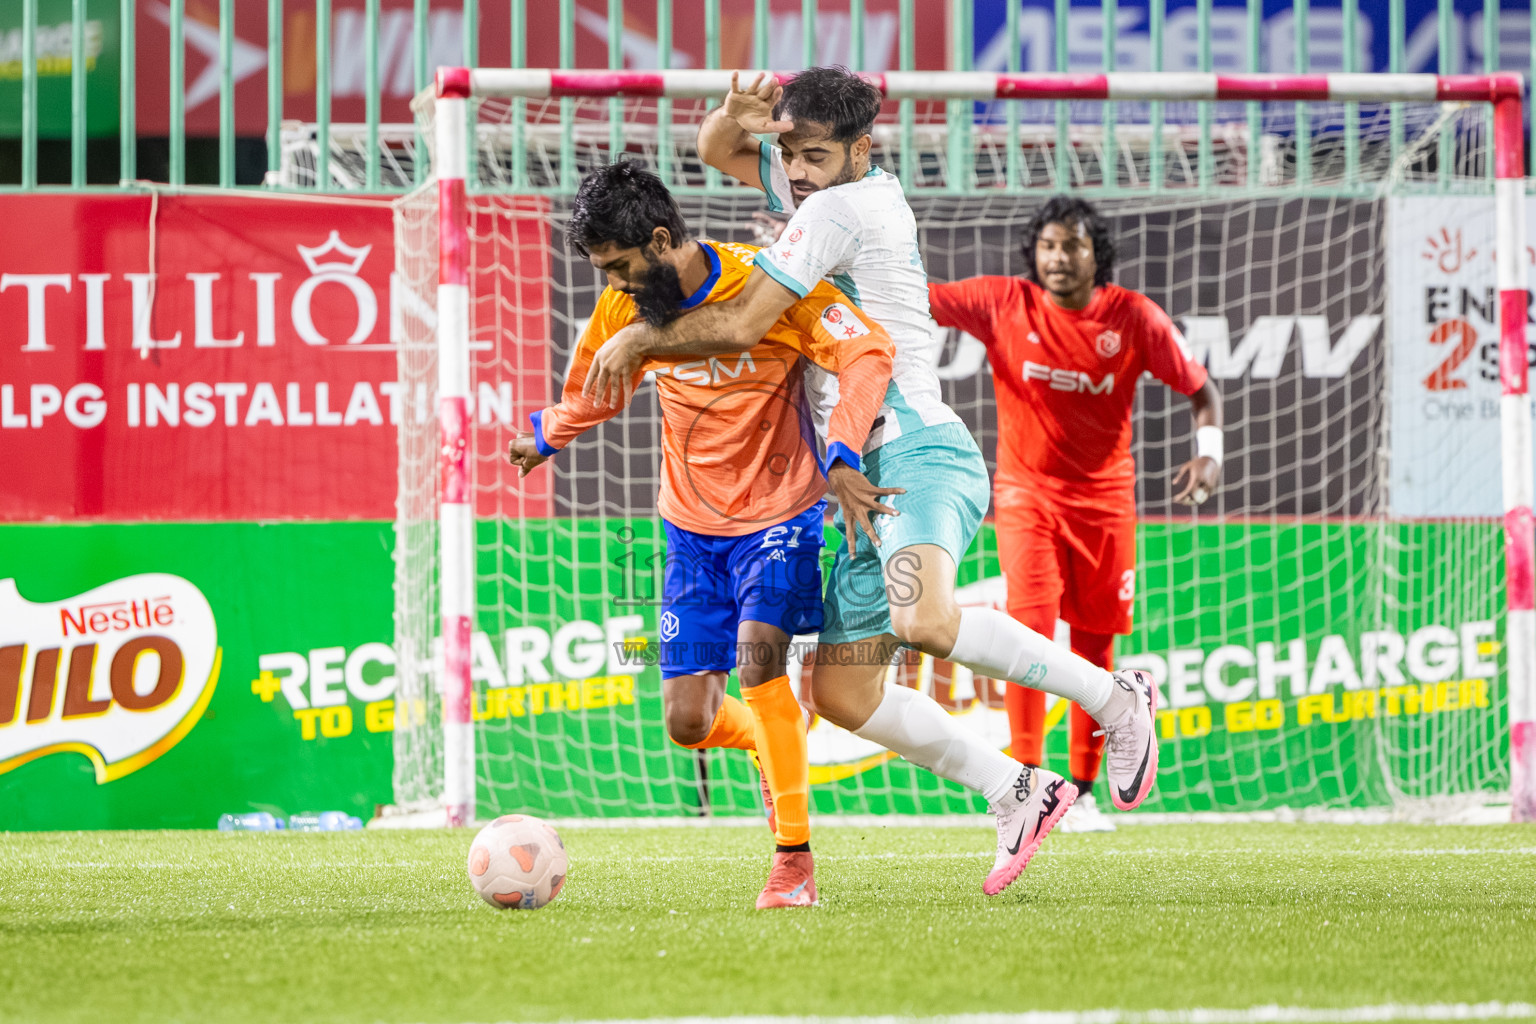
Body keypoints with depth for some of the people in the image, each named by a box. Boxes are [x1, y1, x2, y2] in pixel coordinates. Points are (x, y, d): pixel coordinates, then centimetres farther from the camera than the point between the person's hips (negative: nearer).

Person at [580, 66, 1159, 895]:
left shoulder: (837, 209, -9)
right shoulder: (864, 192, 19)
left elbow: (736, 326, -16)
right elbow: (715, 151, 28)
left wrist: (635, 341, -2)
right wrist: (738, 115, 4)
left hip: (920, 454, -10)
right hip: (872, 482, 10)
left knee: (924, 623, -37)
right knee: (841, 695, 7)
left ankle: (1112, 697, -19)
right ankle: (1018, 793, 16)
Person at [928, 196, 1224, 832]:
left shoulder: (1134, 317, -6)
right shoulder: (1003, 303, -8)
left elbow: (1199, 388, 2)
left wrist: (1209, 452, -15)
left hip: (1105, 498, 1)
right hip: (1027, 493, -1)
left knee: (1095, 644, 5)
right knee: (1031, 628, -18)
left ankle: (1083, 794, 15)